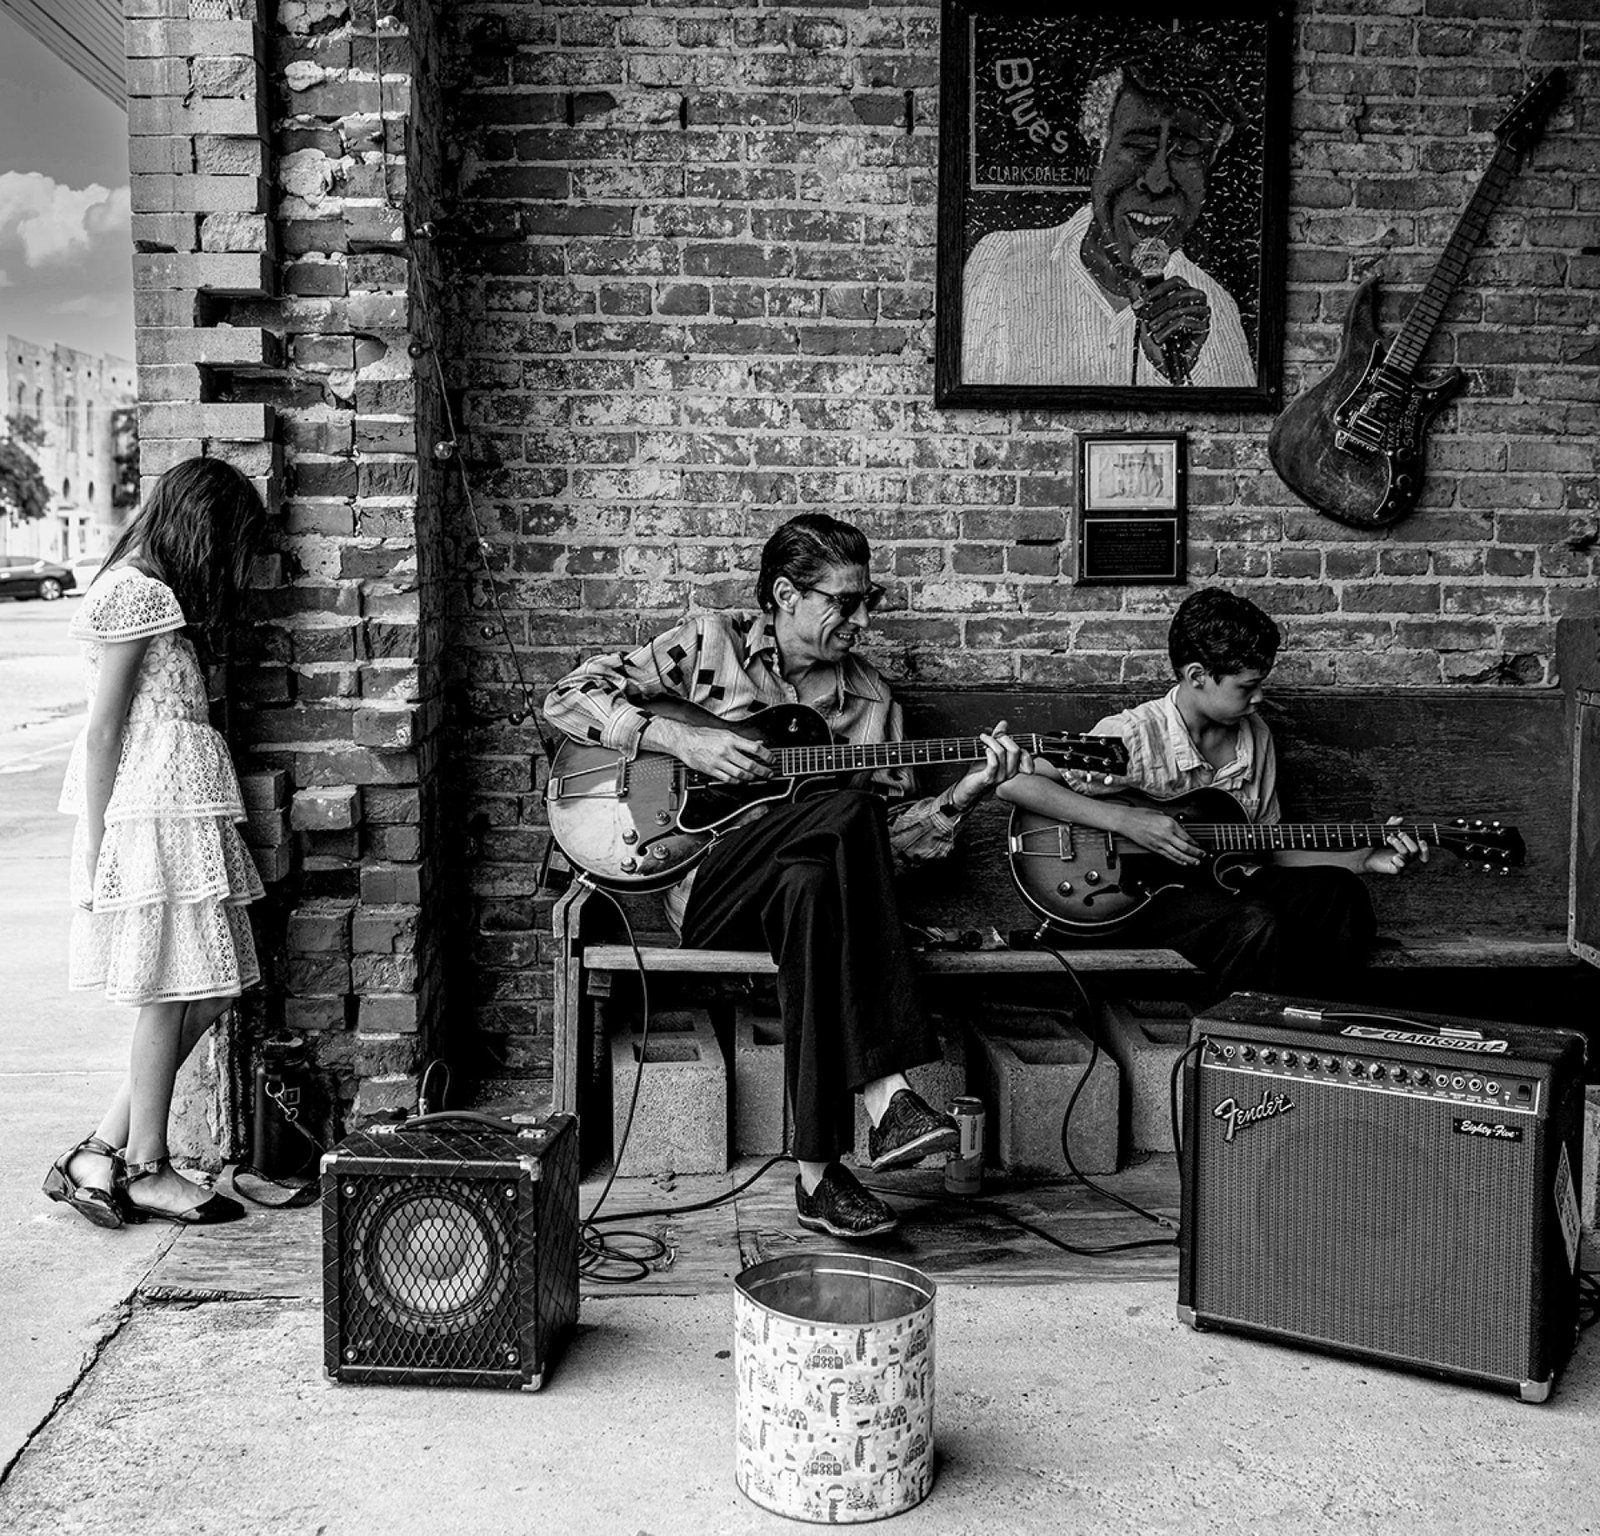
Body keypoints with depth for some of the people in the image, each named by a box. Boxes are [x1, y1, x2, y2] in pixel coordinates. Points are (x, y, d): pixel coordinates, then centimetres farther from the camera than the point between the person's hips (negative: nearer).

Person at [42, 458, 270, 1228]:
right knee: (170, 996, 0)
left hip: (184, 810, 9)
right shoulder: (136, 593, -10)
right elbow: (102, 732, -12)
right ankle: (146, 1171, 13)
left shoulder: (155, 593, 19)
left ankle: (101, 1153, 16)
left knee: (204, 993, 9)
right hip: (154, 811, -9)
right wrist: (95, 844, -13)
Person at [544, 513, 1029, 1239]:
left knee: (814, 886, -37)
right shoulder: (709, 643, 5)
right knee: (849, 811, -32)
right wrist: (679, 738, -12)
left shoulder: (867, 697, 14)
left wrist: (965, 790, -7)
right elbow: (567, 697, -1)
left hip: (806, 876, 3)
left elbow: (891, 838, 9)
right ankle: (887, 1096, -39)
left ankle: (818, 1173, -37)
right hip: (698, 885, -3)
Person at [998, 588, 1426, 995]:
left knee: (1340, 894, -20)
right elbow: (1012, 782, -22)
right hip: (1150, 893, -6)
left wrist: (1364, 859, 3)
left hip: (1231, 882, 6)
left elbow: (1265, 849, 14)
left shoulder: (1254, 735, 7)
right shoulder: (1135, 736, -15)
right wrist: (1122, 819, -25)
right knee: (1257, 927, -34)